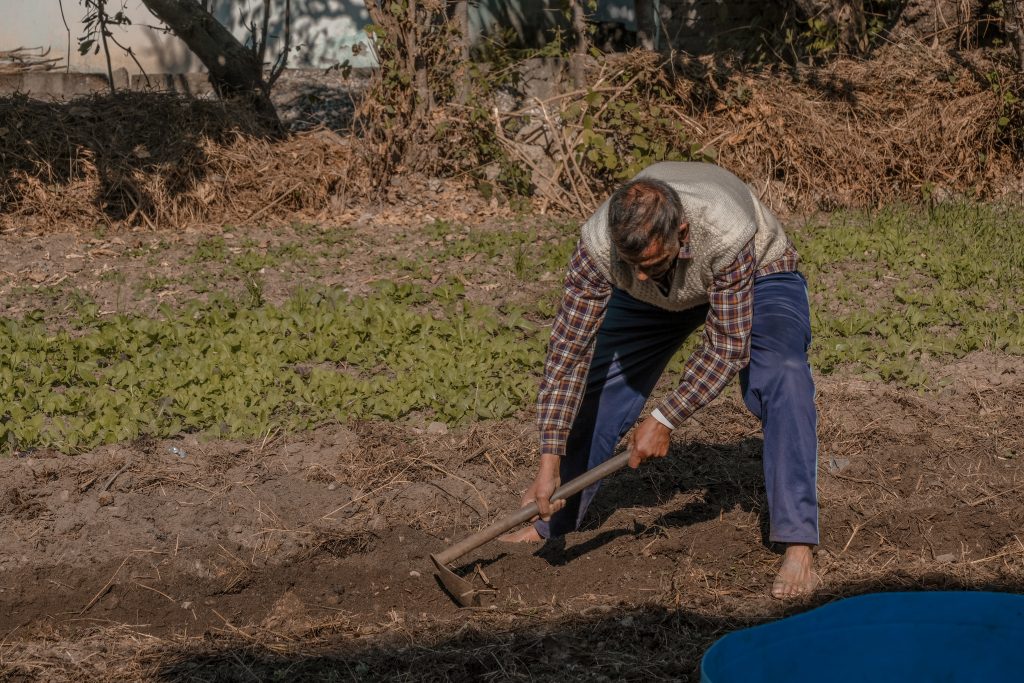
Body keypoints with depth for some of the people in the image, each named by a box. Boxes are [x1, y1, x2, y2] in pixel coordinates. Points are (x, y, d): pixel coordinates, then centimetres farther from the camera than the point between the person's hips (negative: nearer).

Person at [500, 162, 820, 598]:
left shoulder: (725, 234, -45)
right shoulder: (599, 243, -36)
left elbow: (727, 349, -32)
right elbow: (568, 349, -30)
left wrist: (664, 420, -31)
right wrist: (550, 460, -33)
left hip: (757, 275, -3)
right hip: (659, 299, 3)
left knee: (784, 382, -29)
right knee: (595, 388, 0)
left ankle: (798, 548, -26)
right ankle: (551, 522, 24)